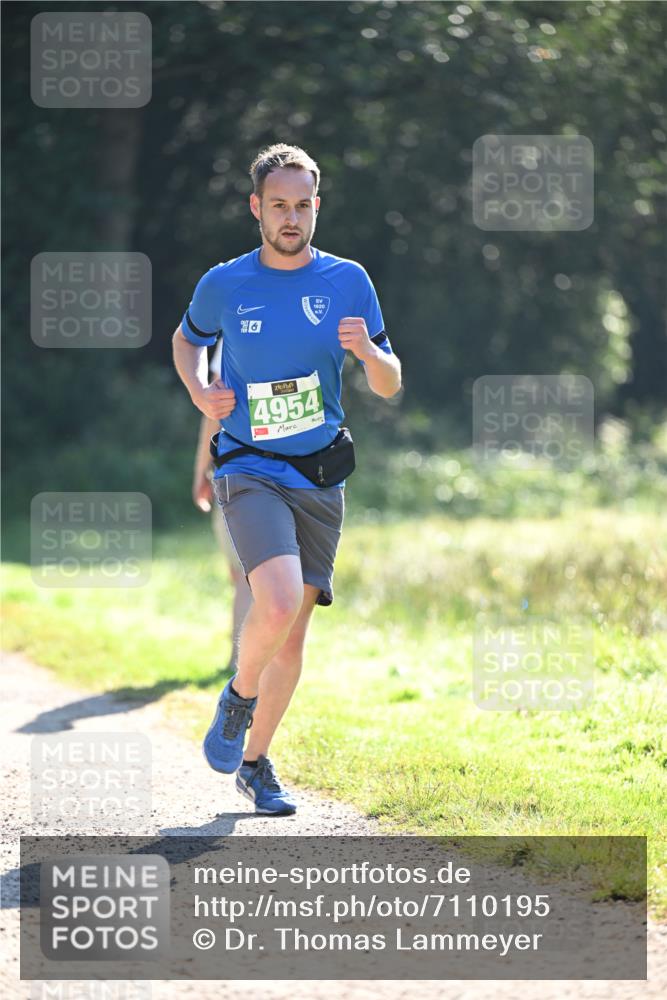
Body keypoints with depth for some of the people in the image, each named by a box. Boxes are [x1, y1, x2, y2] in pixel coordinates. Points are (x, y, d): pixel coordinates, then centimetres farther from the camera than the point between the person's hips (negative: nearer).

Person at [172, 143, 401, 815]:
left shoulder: (347, 281, 2)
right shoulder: (224, 285, 0)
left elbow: (389, 387, 6)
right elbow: (187, 340, 20)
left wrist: (366, 351, -16)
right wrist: (199, 393, 0)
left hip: (319, 479, 3)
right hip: (249, 473, -3)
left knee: (293, 634, 7)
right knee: (278, 604, -25)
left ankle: (254, 762, 25)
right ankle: (239, 697, 5)